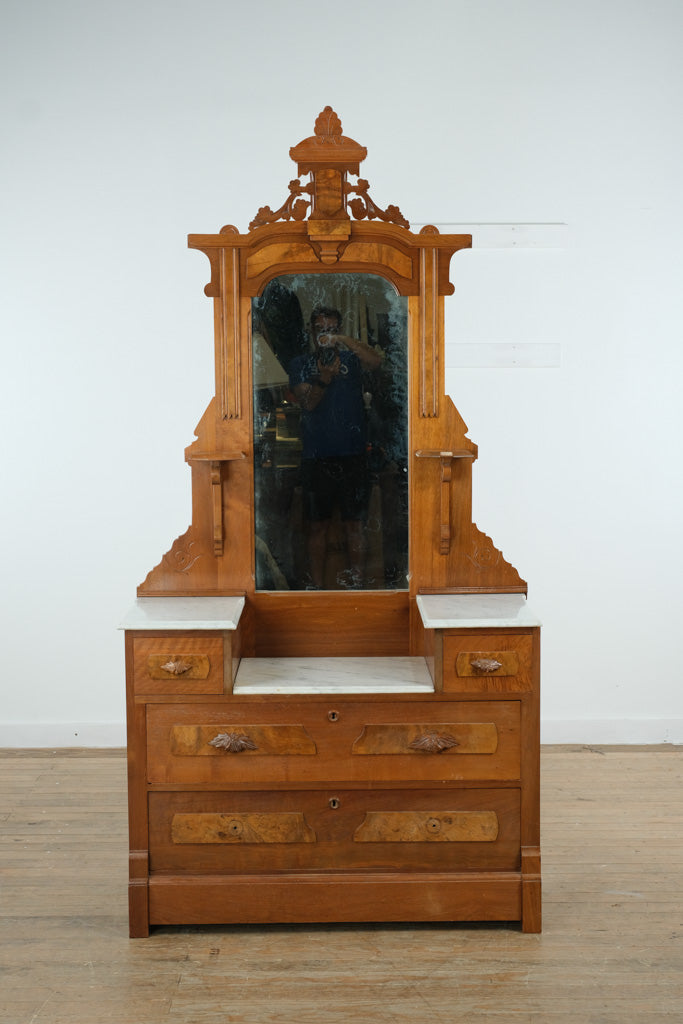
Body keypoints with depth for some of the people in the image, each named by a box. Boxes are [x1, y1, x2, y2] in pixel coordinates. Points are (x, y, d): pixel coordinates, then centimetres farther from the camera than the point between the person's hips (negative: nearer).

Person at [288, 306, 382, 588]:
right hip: (316, 456, 1)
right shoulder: (300, 364, 8)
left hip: (353, 455, 0)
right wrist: (324, 378, -27)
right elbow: (307, 401, -8)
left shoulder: (351, 359, 6)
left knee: (354, 524, 4)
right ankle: (318, 586, 14)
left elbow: (376, 360, -16)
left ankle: (355, 583, 12)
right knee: (318, 526, 6)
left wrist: (342, 340, -27)